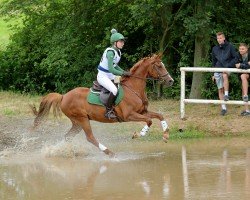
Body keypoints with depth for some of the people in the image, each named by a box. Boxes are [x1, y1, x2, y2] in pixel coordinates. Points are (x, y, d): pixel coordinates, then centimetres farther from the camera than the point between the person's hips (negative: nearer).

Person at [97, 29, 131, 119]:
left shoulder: (118, 51, 6)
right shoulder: (110, 52, -22)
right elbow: (111, 69, -27)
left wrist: (124, 71, 4)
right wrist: (123, 73, -19)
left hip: (111, 77, 10)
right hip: (103, 76, -10)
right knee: (114, 90, -28)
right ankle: (108, 111, -19)